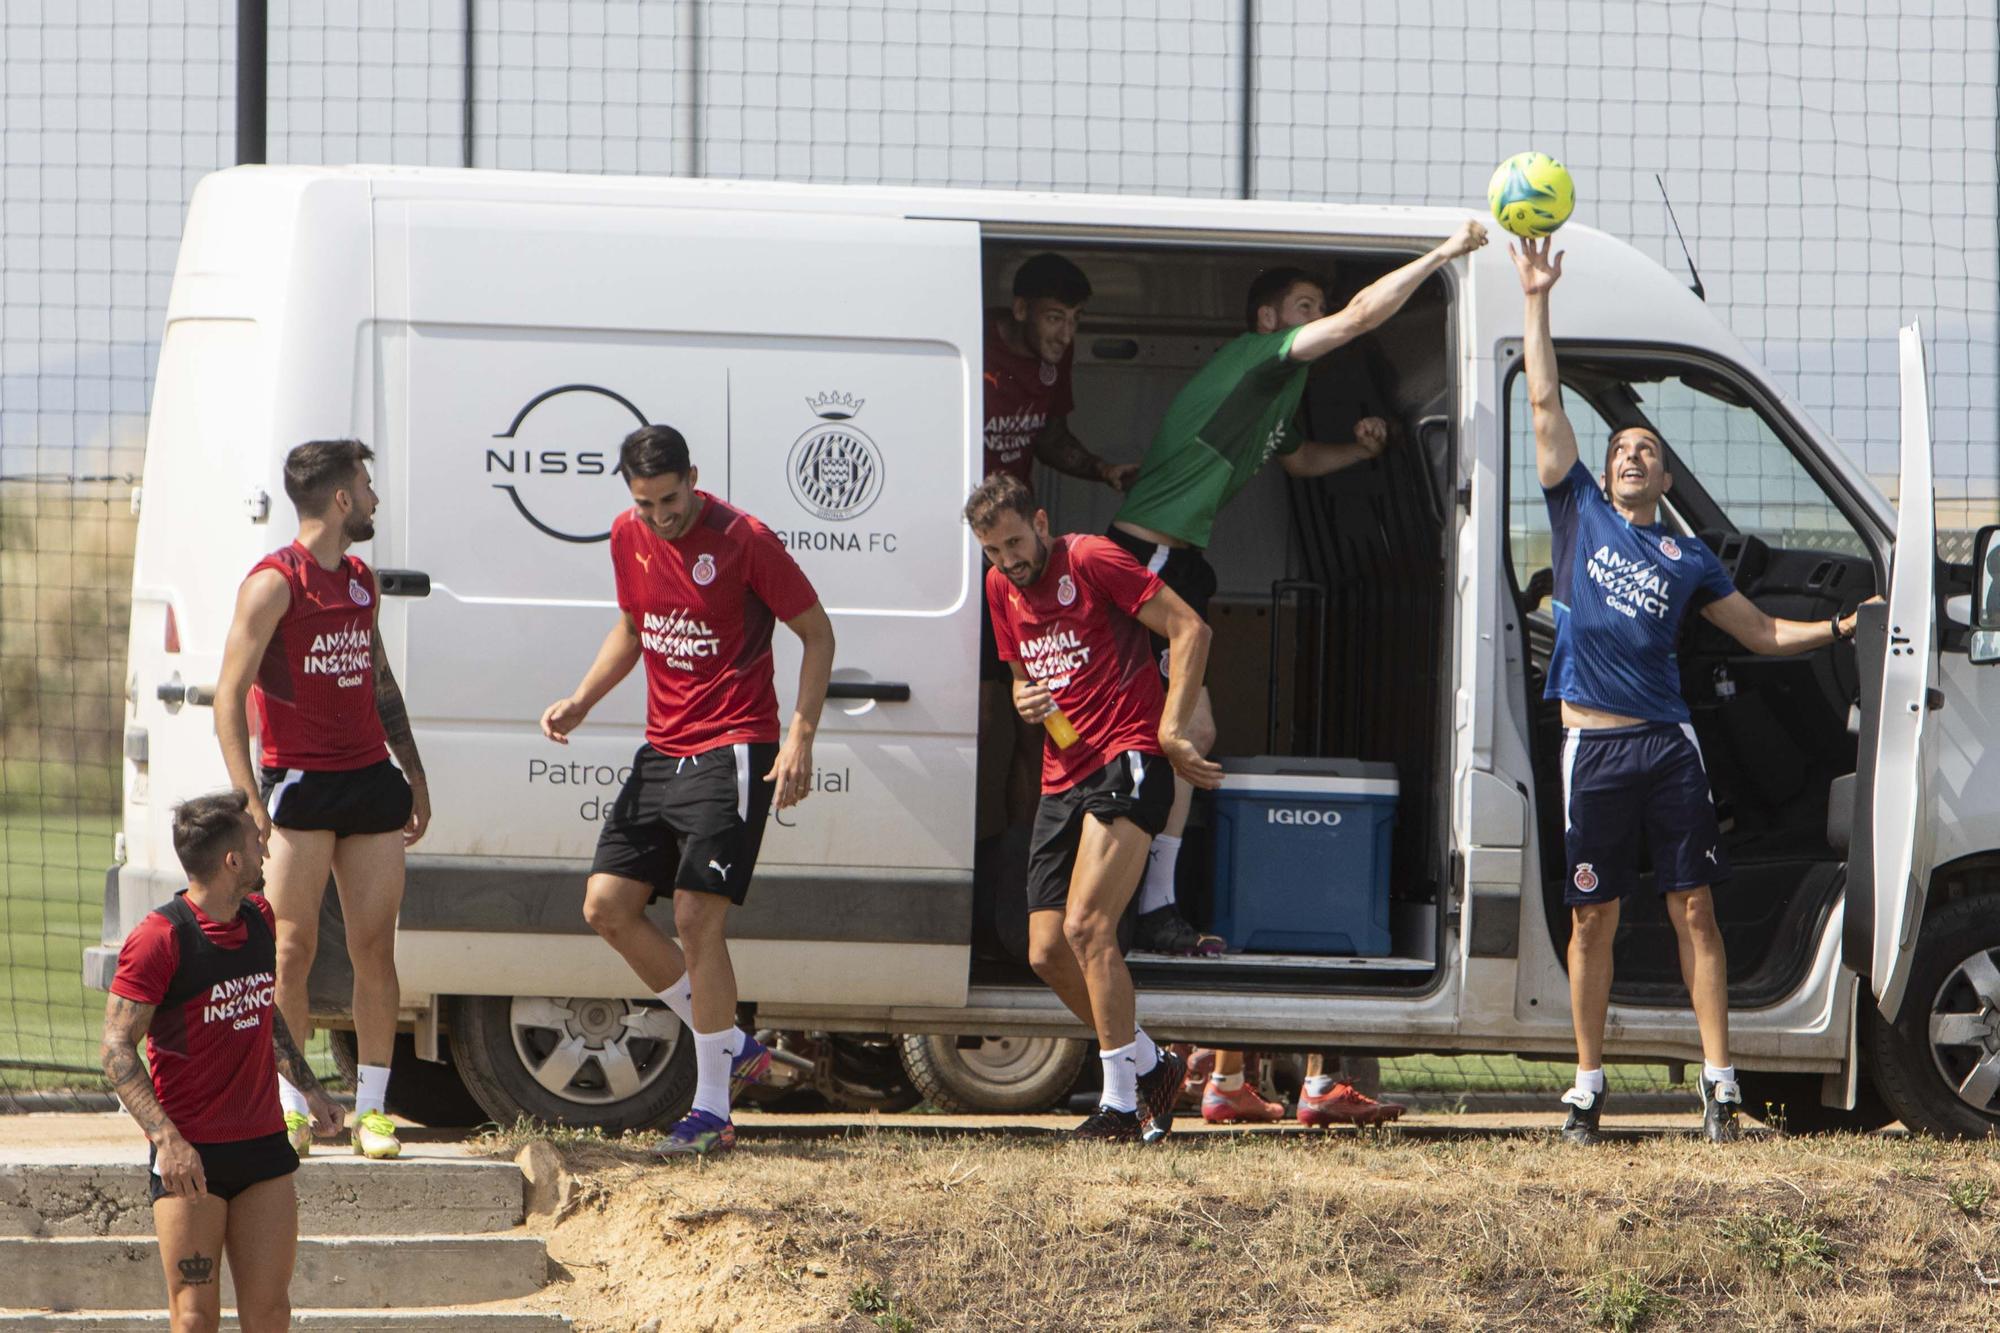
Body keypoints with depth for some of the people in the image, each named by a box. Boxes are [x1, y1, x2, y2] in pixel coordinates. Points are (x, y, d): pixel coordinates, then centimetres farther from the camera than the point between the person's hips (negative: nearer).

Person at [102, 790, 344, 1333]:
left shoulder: (261, 921, 10)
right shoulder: (160, 938, -13)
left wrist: (309, 1088, 24)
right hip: (189, 1155, -6)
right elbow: (117, 1049, -15)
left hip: (264, 1145, 6)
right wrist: (166, 1138, -25)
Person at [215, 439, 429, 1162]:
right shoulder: (274, 583, -7)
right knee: (293, 948, -6)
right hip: (300, 779, -6)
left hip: (370, 777, 6)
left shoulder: (361, 581, 16)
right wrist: (247, 796, -18)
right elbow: (230, 692, -11)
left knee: (375, 946, 1)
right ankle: (290, 1107, 1)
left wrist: (413, 773, 28)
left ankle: (372, 1108, 6)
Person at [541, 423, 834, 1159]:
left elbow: (817, 634, -6)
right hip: (662, 752, 7)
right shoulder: (629, 537, 5)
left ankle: (712, 1111, -6)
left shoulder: (743, 540, -14)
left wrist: (800, 740, -15)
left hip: (731, 753, -7)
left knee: (696, 919, -13)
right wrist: (581, 701, 8)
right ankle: (733, 1048, 15)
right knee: (607, 905, 2)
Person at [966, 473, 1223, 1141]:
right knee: (1047, 953, 5)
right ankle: (1150, 1066, 24)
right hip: (1061, 778, 8)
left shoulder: (1091, 561, -8)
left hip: (1126, 759, -8)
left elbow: (1190, 629, -10)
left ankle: (1121, 1103, -15)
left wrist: (1172, 731, -16)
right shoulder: (1002, 588, 14)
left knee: (1086, 927, -20)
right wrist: (1025, 699, 2)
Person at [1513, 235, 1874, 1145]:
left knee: (1693, 909, -3)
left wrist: (1842, 628, 7)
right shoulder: (1579, 512, 11)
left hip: (1666, 744, 1)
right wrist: (1536, 301, 5)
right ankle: (1587, 1087, 7)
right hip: (1594, 749, -1)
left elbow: (1762, 633, 20)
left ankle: (1719, 1083, -4)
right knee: (1593, 919, 1)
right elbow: (1545, 403, 8)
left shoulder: (1688, 560, 14)